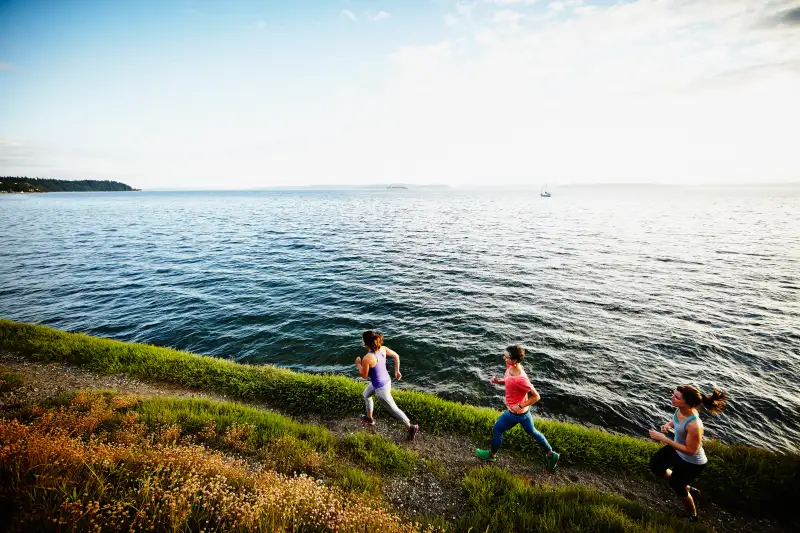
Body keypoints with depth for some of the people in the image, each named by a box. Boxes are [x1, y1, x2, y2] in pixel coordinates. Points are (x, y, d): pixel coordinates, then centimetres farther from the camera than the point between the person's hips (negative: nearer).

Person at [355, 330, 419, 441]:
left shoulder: (367, 358, -34)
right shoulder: (382, 348, -14)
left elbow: (364, 375, -19)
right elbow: (396, 356, -1)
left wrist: (358, 364, -2)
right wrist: (397, 371, 12)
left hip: (380, 388, -8)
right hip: (386, 380, 8)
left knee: (394, 409, 13)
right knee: (366, 395, 33)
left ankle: (411, 428, 28)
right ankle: (369, 418, 53)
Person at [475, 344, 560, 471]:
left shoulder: (520, 379, -37)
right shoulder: (510, 367, -12)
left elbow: (536, 396, -26)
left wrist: (519, 406, -22)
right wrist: (498, 381, -10)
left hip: (516, 412, -8)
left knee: (497, 429, 13)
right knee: (532, 431, 25)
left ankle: (492, 454, 37)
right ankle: (551, 454, 42)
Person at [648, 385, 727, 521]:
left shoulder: (694, 425, -41)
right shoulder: (681, 409, -20)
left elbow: (690, 450, -29)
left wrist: (663, 439, -30)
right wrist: (668, 425, -15)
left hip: (692, 462, -7)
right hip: (677, 450, 7)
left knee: (677, 487, 19)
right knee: (655, 465, 25)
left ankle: (693, 516, 51)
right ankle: (689, 490, 44)